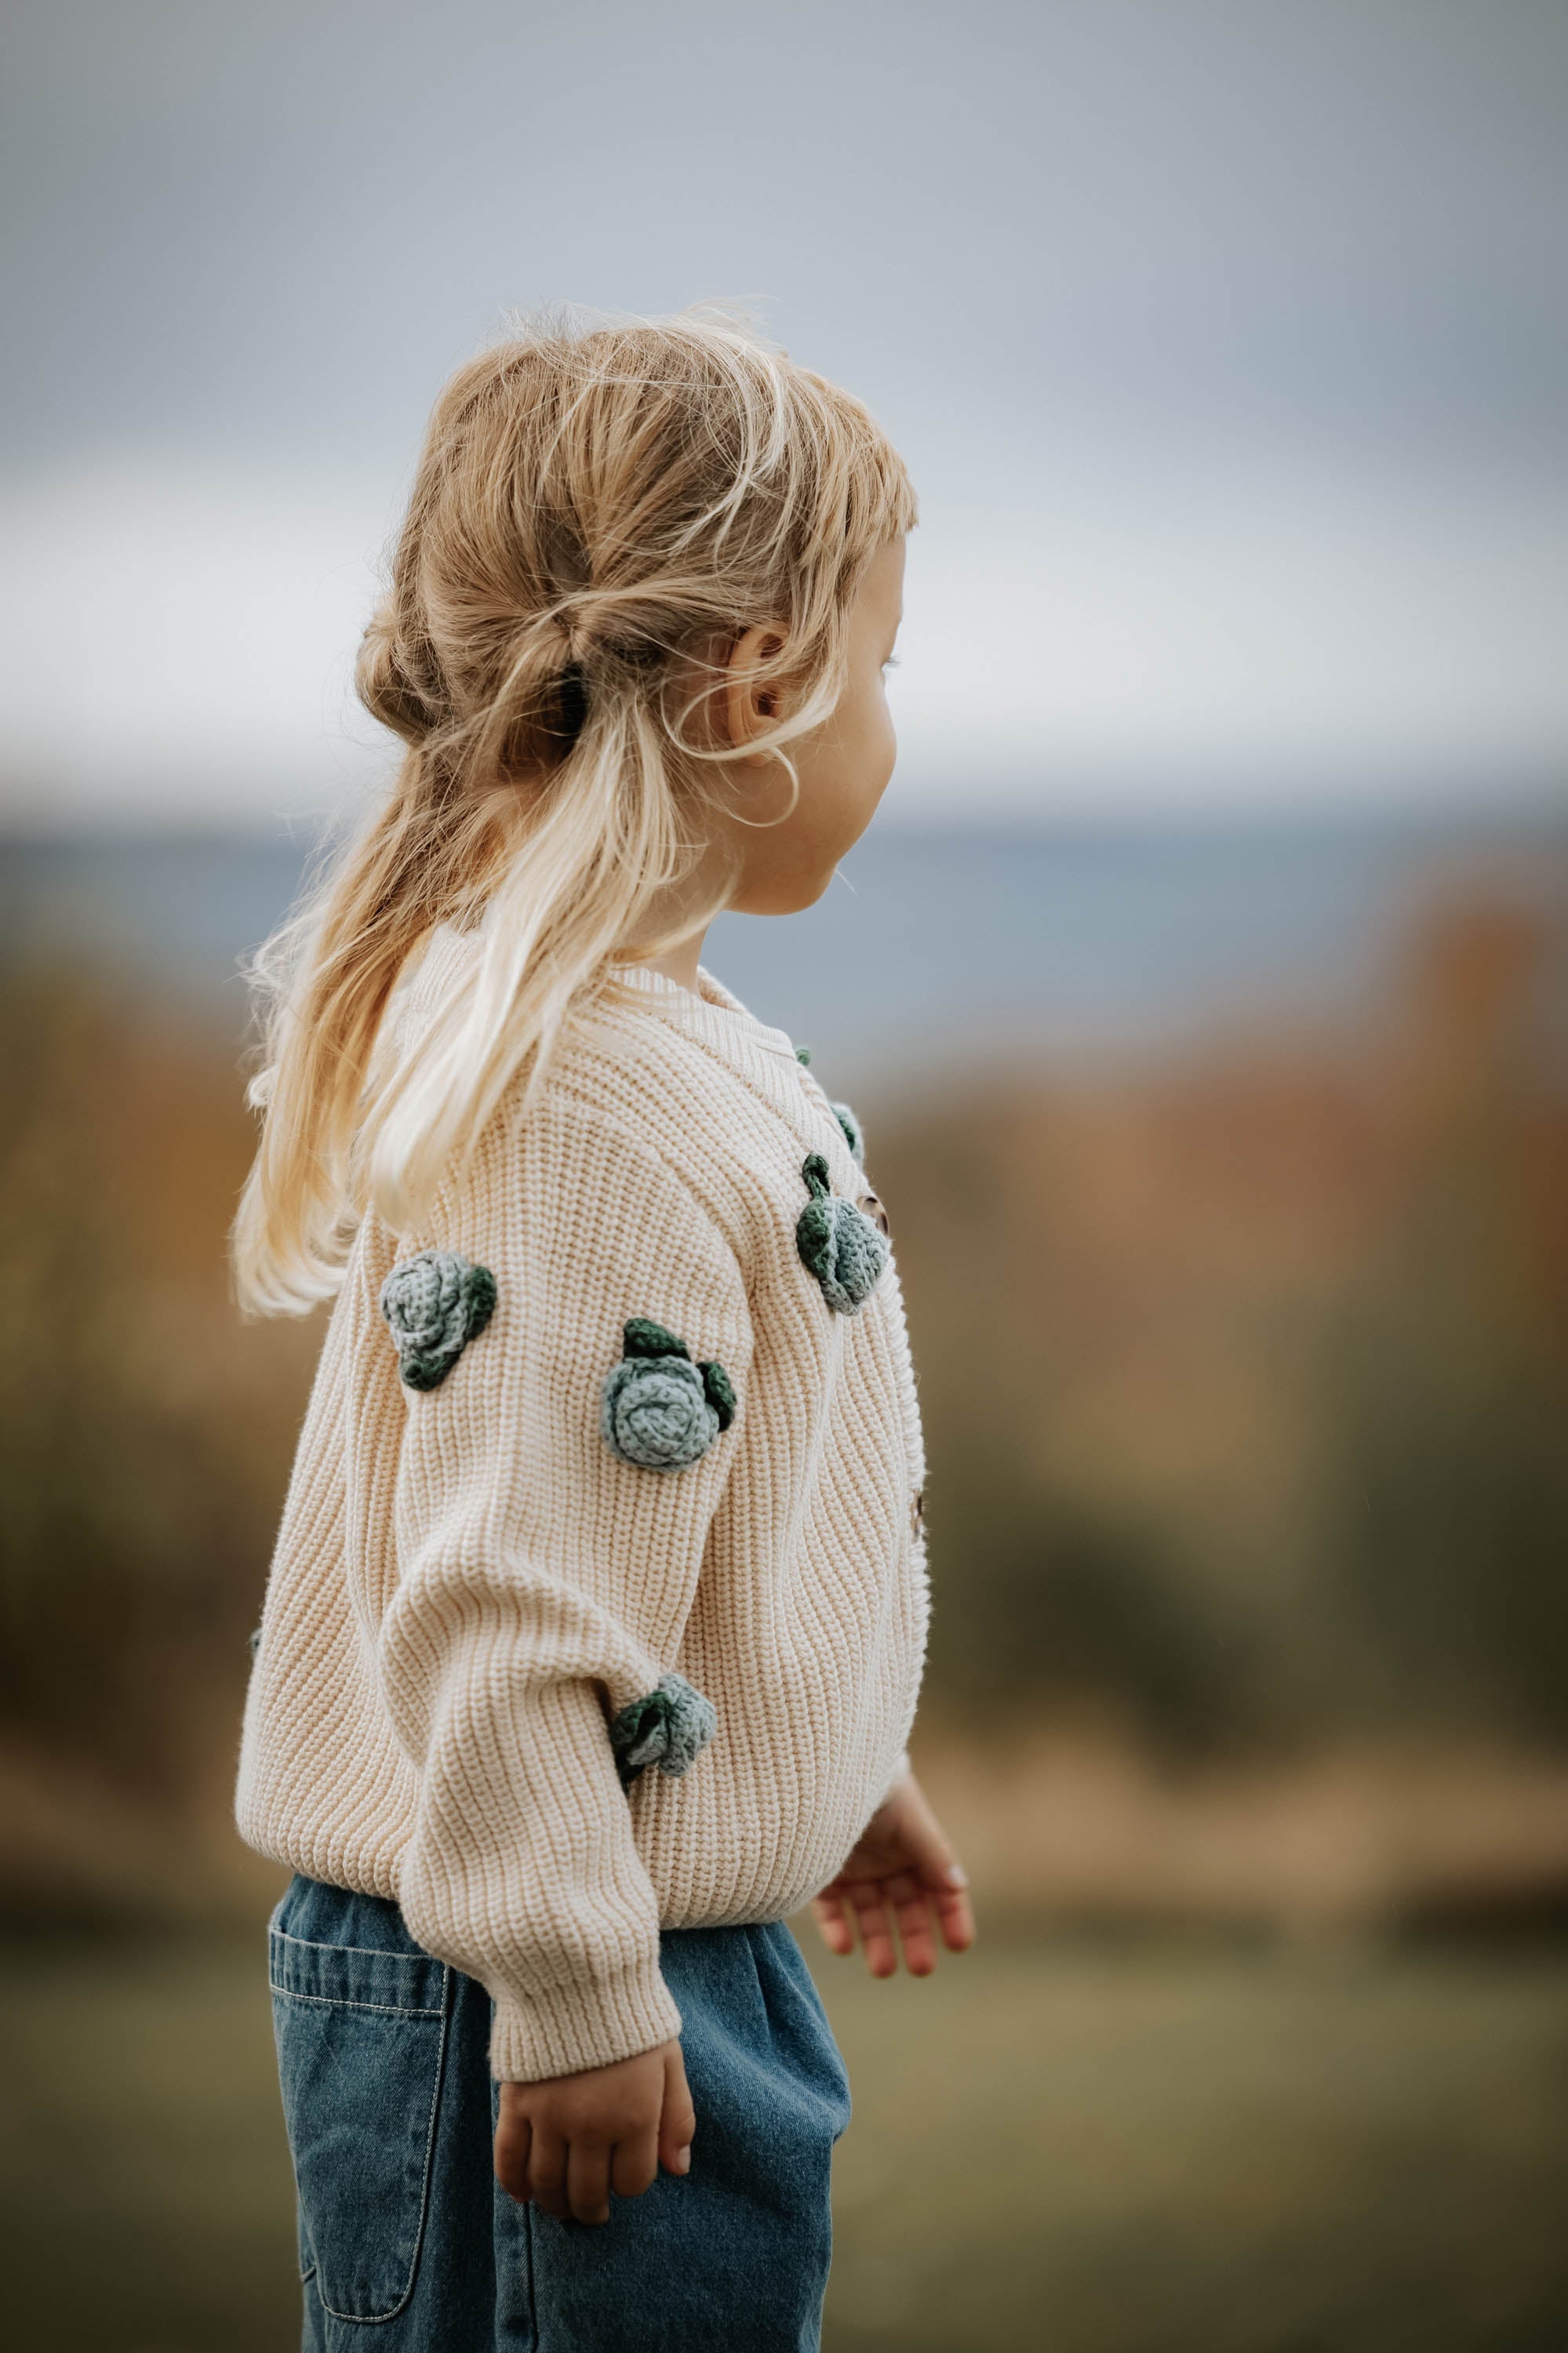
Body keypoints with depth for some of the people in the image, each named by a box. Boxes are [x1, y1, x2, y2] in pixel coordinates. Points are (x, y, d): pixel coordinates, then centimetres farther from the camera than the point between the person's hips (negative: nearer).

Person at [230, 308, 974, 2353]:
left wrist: (840, 1778, 28)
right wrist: (571, 1999, -19)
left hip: (692, 1938, 10)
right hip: (548, 2012, -10)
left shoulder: (633, 1029, 10)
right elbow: (499, 1594, -25)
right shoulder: (582, 1098, -24)